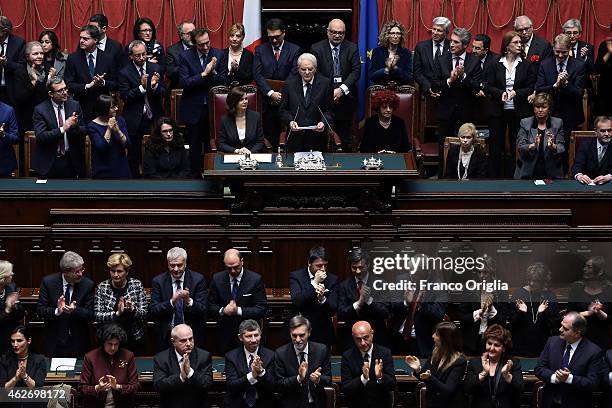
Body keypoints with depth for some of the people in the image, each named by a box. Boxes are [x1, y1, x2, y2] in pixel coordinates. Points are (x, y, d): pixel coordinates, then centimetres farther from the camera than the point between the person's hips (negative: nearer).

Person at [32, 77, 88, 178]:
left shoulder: (74, 105, 1)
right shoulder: (40, 110, -9)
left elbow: (84, 131, 1)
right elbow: (40, 136, -18)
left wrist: (75, 126, -22)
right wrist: (62, 129, -29)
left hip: (71, 161, 2)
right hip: (49, 162, -2)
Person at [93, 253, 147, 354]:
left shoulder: (137, 285, -2)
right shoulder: (102, 287, -2)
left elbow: (145, 314, -4)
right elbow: (97, 316, -8)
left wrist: (133, 309, -24)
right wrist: (117, 313, -22)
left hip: (134, 339, 0)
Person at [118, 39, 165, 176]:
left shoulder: (156, 69, 4)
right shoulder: (124, 73, -4)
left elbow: (163, 94, 2)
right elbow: (125, 97, -10)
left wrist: (155, 86, -20)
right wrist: (142, 87, -21)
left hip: (154, 119, 2)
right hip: (134, 121, -2)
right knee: (134, 157, 8)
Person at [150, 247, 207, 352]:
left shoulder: (198, 279, -4)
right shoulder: (158, 281, -2)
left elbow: (203, 310, -9)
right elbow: (152, 312, -10)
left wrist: (189, 301, -29)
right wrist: (172, 301, -26)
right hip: (166, 336, 0)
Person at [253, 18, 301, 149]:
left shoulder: (294, 50, 3)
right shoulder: (260, 50, 7)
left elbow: (294, 75, -5)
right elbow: (257, 75, -2)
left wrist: (281, 94, -13)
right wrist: (271, 93, -14)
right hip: (267, 102, 1)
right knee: (270, 138, 0)